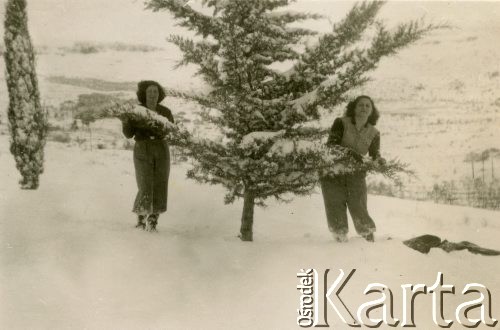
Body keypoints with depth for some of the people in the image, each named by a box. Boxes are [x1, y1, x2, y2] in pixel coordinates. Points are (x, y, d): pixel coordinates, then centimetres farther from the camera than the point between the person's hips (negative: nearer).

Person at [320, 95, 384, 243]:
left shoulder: (373, 133, 5)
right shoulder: (341, 123, -6)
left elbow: (375, 155, -1)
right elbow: (330, 145, -16)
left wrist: (379, 161, -25)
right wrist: (349, 152, -31)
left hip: (356, 175, 2)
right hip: (334, 172, -2)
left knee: (359, 208, -3)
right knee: (335, 208, -4)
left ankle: (369, 236, 14)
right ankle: (340, 238, 9)